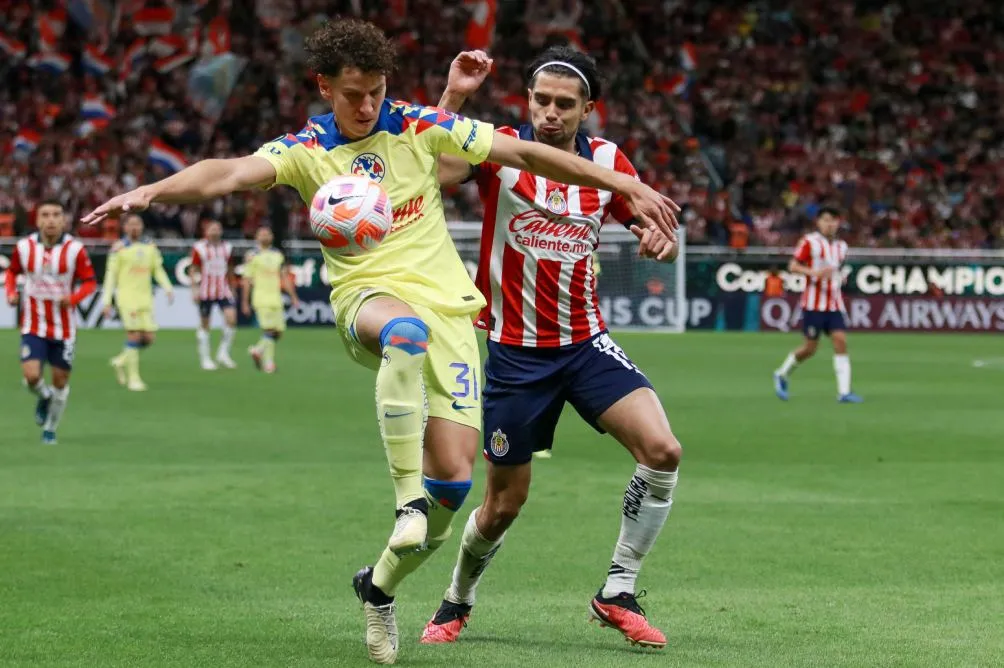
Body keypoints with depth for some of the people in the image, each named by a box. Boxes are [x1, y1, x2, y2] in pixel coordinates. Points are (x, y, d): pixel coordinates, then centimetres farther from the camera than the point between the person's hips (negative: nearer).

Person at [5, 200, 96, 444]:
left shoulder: (75, 249, -11)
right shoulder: (24, 247, -4)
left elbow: (90, 282, -5)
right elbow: (12, 272, 13)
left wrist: (73, 298, -24)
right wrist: (11, 292, -6)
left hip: (63, 327, 0)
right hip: (33, 325, 0)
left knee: (60, 380, 6)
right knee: (32, 376, -15)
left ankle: (50, 429, 28)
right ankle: (44, 397, 22)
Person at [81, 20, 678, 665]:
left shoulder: (419, 126, 5)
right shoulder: (306, 150, 2)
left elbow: (526, 153, 6)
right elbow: (230, 172, -15)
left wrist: (628, 186, 5)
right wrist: (151, 190, -35)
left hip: (447, 303, 2)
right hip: (368, 296, -2)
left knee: (455, 477, -8)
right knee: (406, 332, -43)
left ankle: (381, 587, 18)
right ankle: (407, 497, -35)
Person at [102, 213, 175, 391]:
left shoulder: (150, 247, 12)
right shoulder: (119, 248, -1)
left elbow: (158, 270, 16)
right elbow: (111, 275, -1)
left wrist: (168, 288, 1)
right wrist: (107, 302, -5)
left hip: (145, 297, 5)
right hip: (127, 296, -5)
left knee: (149, 337, 0)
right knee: (134, 335, -12)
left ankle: (121, 361, 23)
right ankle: (133, 378, -3)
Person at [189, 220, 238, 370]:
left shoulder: (227, 247, 9)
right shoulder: (199, 248, -3)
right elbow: (193, 270, 0)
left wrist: (232, 288, 19)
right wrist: (194, 289, -8)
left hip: (224, 290, 3)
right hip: (205, 292, -3)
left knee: (231, 318, -14)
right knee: (204, 324, 4)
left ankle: (223, 353, 1)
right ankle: (205, 358, 14)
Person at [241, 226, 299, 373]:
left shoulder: (278, 255, 15)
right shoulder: (252, 256, 0)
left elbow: (285, 277, 17)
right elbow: (246, 280, -1)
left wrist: (293, 296, 10)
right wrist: (245, 302, -4)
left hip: (276, 299, 6)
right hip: (261, 299, -5)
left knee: (279, 331, 2)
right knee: (269, 330, -14)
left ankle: (258, 350, 21)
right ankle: (268, 362, -8)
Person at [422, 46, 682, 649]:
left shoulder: (608, 161, 0)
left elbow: (656, 233, 9)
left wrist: (661, 238, -14)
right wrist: (452, 98, -39)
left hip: (587, 343, 3)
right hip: (516, 351, -3)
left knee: (662, 450, -19)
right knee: (505, 502, 5)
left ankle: (618, 593, -4)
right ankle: (458, 602, 35)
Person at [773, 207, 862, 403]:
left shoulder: (841, 246, 13)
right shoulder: (809, 242, -6)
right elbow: (793, 266, -10)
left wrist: (839, 279, 7)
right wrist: (813, 272, -25)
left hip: (834, 304, 5)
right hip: (814, 303, -5)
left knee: (841, 341, -9)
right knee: (810, 348, -1)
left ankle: (844, 392, -11)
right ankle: (782, 374, 24)